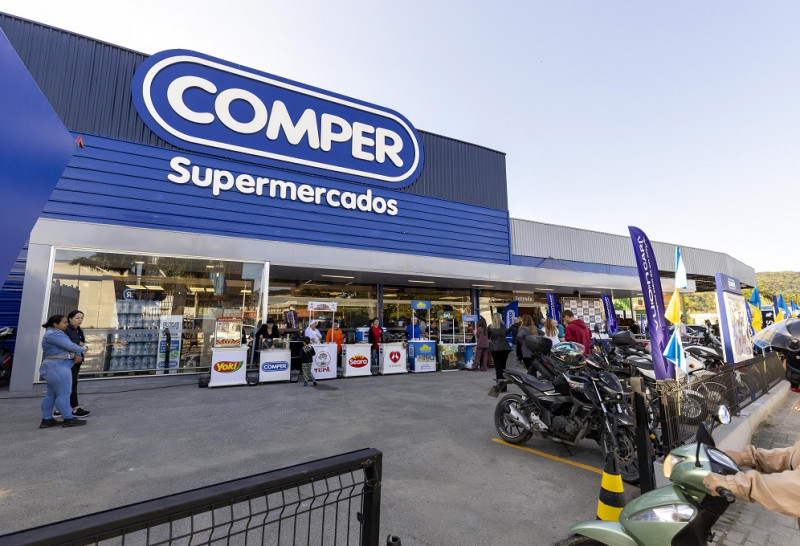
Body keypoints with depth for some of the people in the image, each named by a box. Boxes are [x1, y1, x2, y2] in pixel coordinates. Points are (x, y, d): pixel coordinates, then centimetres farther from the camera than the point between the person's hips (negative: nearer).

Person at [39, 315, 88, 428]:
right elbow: (70, 346, -17)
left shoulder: (56, 334, 17)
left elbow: (70, 345, 12)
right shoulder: (53, 334, -15)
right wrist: (82, 349, 1)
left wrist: (77, 354, -6)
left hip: (56, 368, 10)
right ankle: (69, 420, -1)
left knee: (51, 395, 11)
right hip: (58, 368, -10)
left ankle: (46, 420, 16)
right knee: (63, 394, -6)